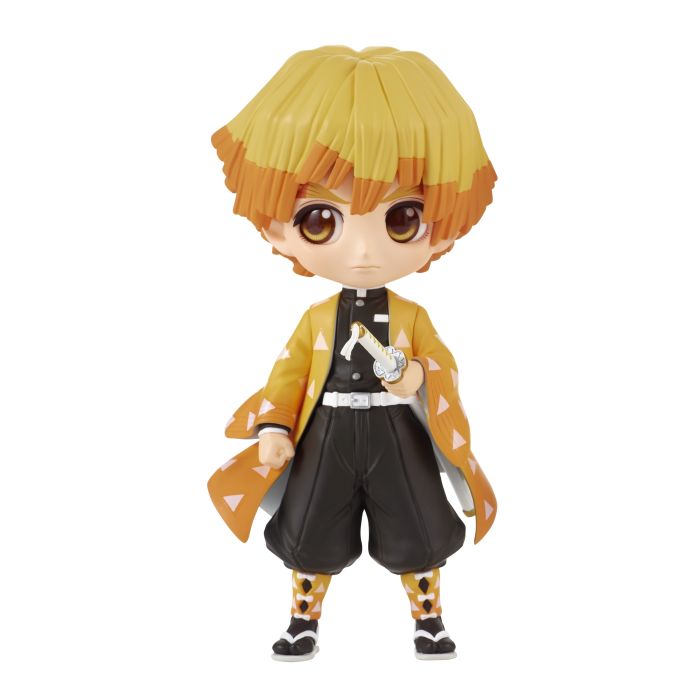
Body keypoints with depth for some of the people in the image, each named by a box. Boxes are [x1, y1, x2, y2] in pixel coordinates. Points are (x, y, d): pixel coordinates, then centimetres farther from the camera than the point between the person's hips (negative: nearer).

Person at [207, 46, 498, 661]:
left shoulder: (412, 316, -9)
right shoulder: (317, 319, -8)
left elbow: (442, 363, -4)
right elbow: (289, 371, -2)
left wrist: (418, 378, -25)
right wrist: (274, 430, -11)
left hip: (396, 435, 0)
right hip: (327, 436, 1)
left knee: (419, 534, 11)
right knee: (310, 535, 12)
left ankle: (429, 619, 32)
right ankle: (304, 621, 33)